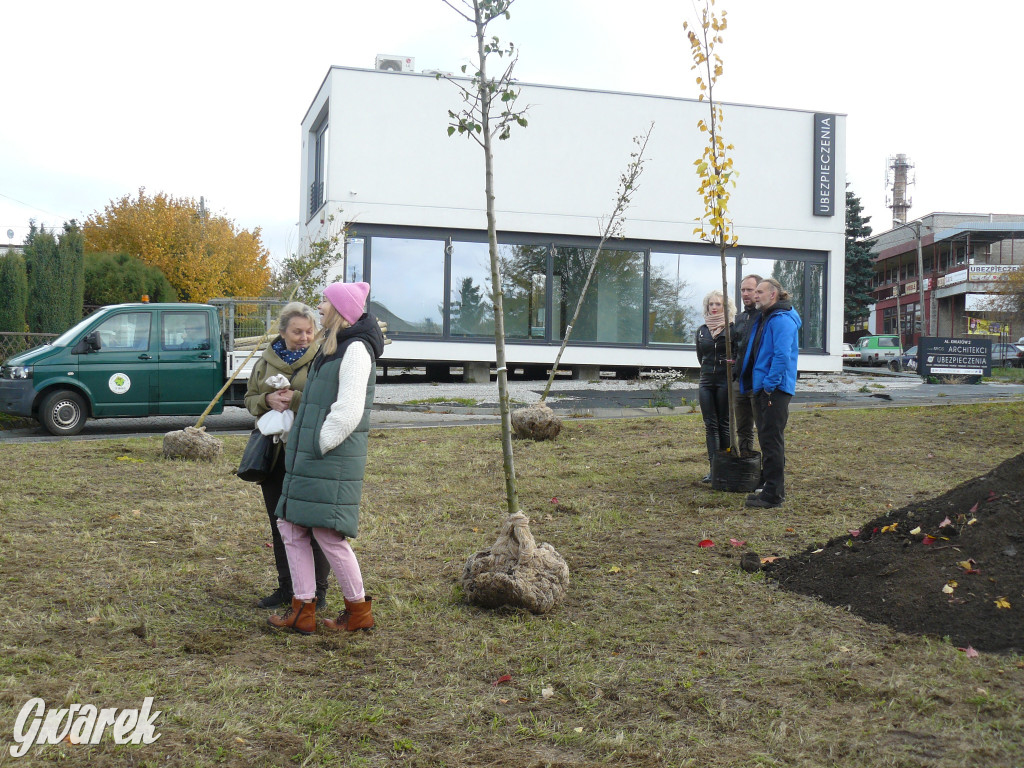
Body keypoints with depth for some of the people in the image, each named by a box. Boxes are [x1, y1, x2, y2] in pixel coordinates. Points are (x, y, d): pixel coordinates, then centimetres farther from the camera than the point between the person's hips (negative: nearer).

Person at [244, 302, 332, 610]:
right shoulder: (266, 361, 11)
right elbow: (249, 398, 15)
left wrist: (295, 399, -21)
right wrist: (267, 400, -7)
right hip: (273, 452, 6)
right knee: (279, 522, 14)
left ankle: (317, 591, 10)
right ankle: (286, 588, 26)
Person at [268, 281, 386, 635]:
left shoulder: (356, 350, -12)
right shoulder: (331, 347, 18)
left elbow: (348, 412, -20)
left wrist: (319, 446, -15)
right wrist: (300, 449, 16)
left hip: (333, 460, -10)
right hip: (308, 459, 10)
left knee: (329, 534, -5)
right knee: (291, 527, 9)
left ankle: (359, 609, 11)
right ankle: (303, 609, 16)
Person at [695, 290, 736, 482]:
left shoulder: (732, 329, -3)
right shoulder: (702, 331, 11)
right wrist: (708, 369, 13)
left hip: (725, 381, -4)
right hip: (706, 381, 5)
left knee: (724, 424, 0)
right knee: (710, 425, 2)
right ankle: (713, 468, 3)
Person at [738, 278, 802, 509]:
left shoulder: (782, 319, -14)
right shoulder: (763, 318, 18)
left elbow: (782, 355, -23)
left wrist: (770, 384, -22)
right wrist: (759, 384, 20)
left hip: (775, 390, -11)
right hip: (762, 388, 11)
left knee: (772, 440, -7)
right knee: (767, 439, 15)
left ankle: (773, 495, -3)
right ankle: (772, 487, 24)